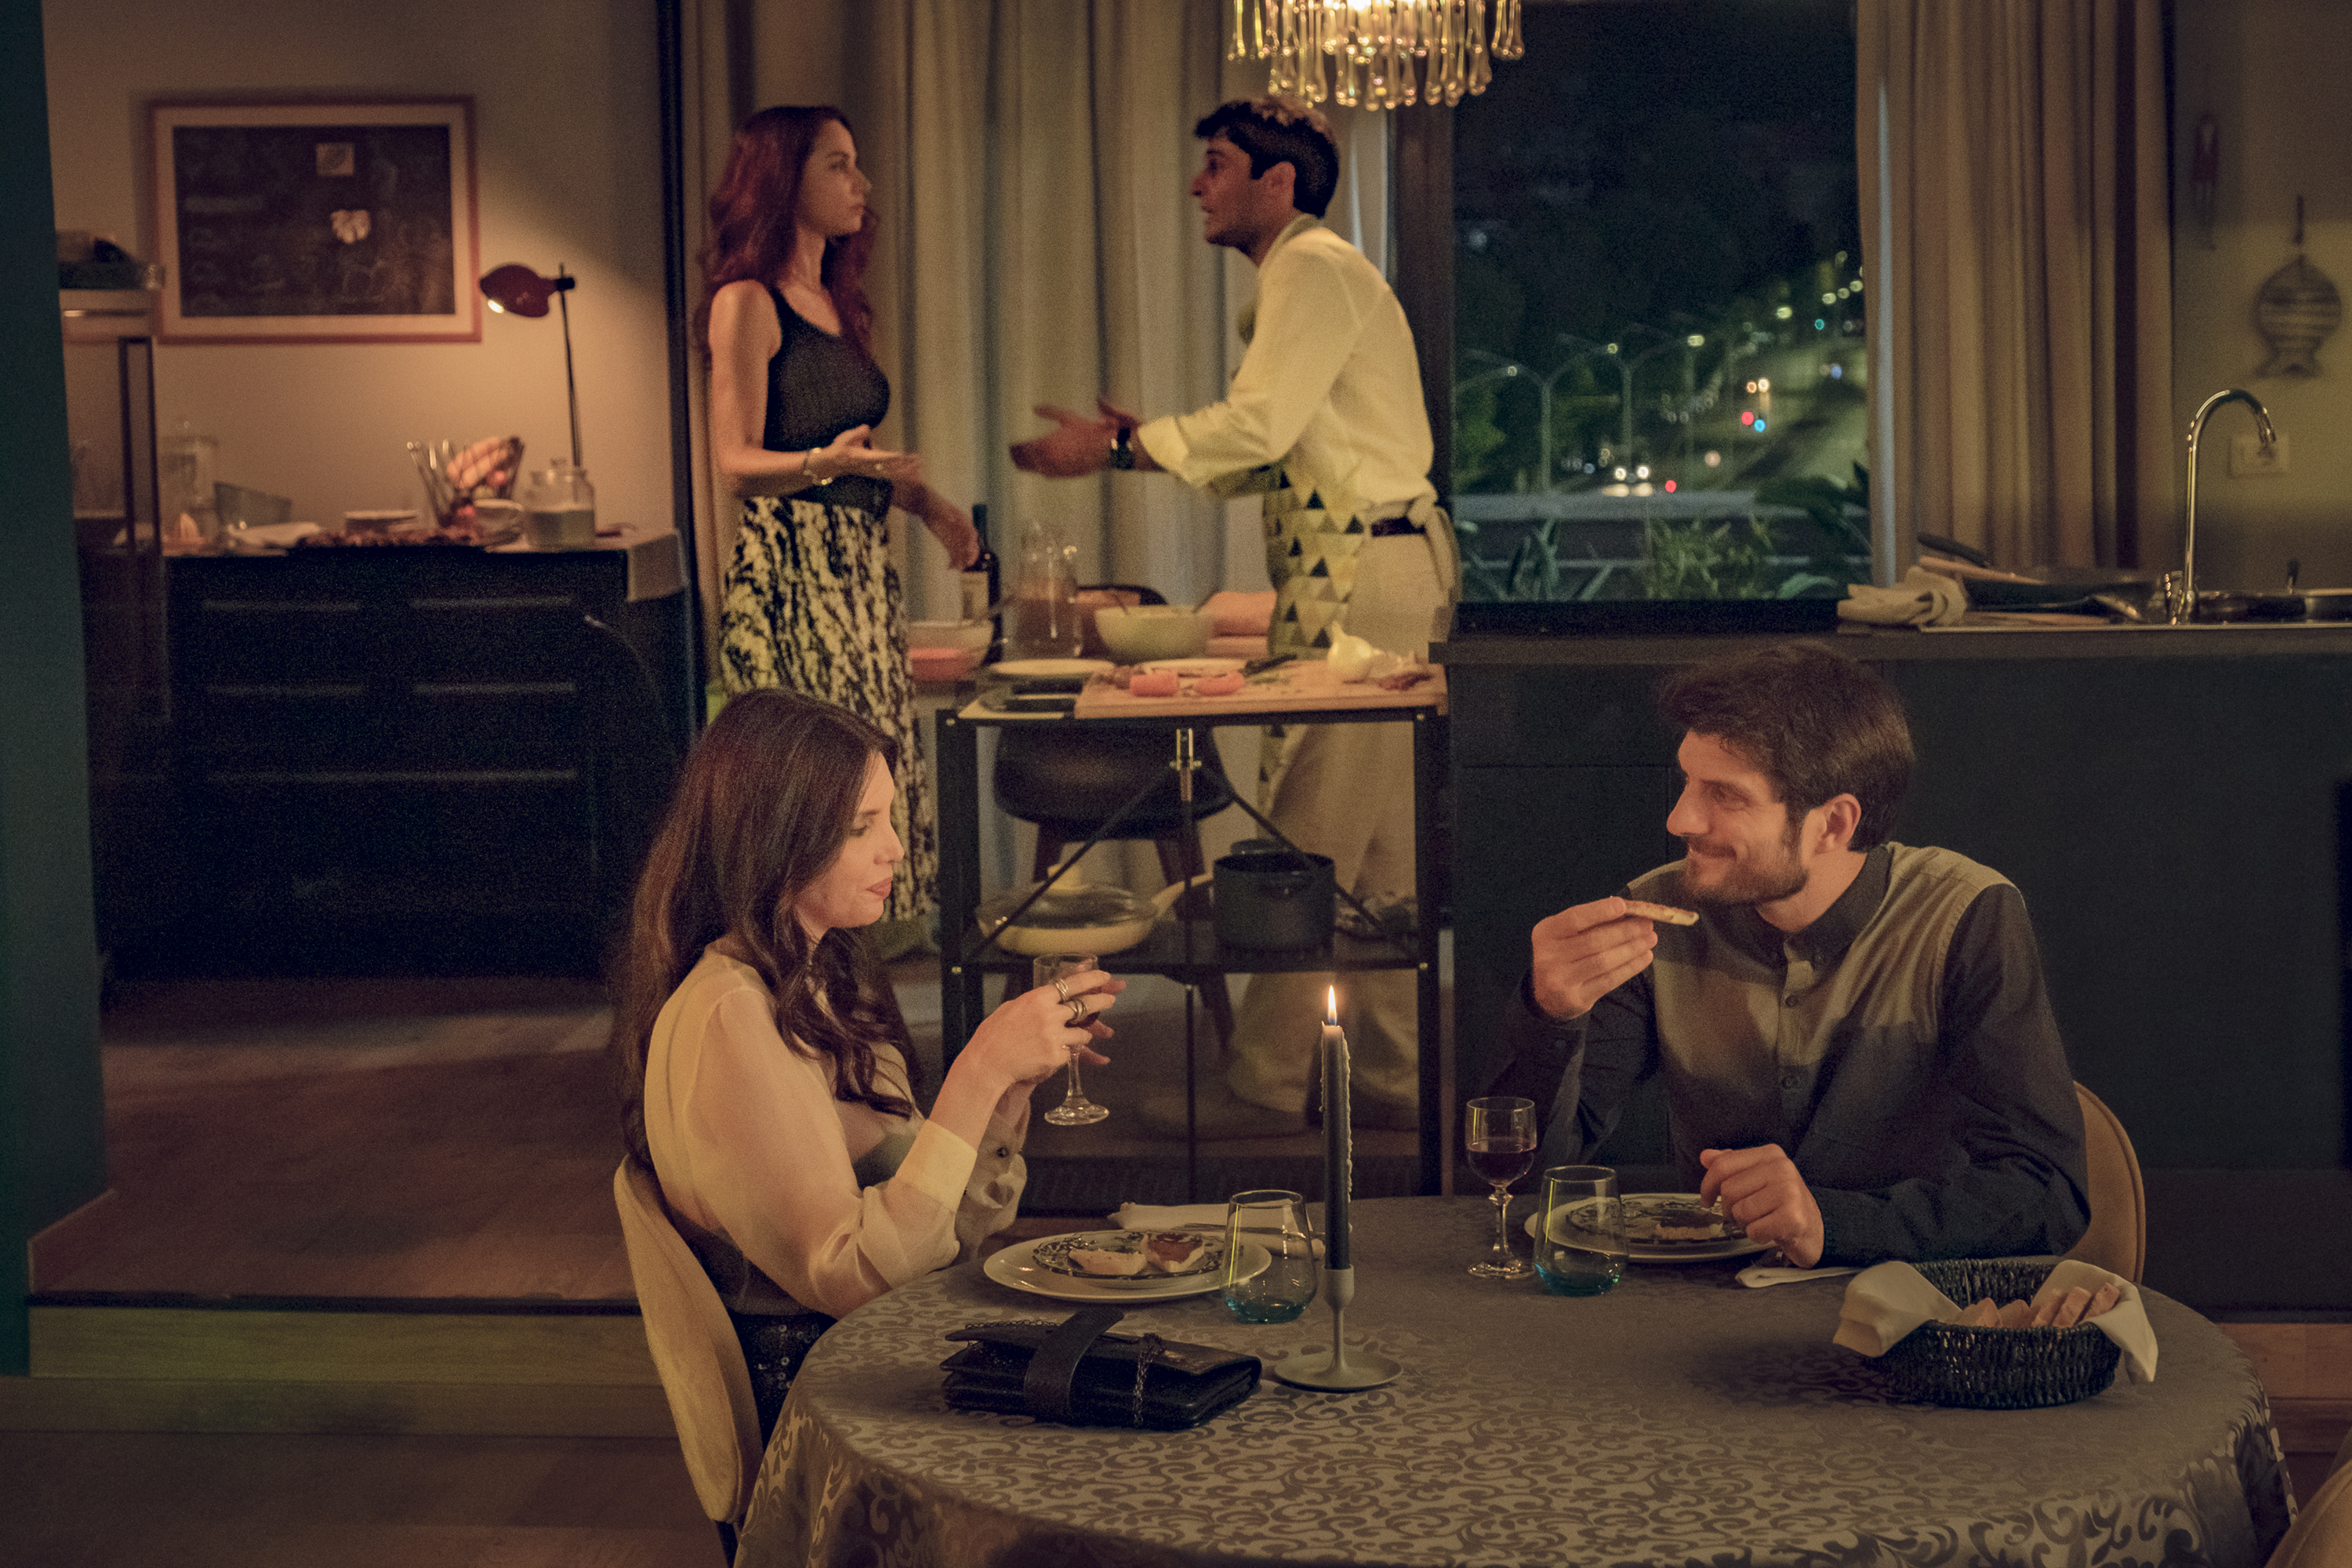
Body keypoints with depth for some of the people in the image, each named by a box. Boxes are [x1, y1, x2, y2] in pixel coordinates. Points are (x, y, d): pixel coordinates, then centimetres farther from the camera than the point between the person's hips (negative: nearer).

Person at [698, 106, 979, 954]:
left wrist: (927, 502, 12)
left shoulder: (835, 303, 18)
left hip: (860, 568, 9)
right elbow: (737, 461, -14)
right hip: (789, 571, -9)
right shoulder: (748, 303, -8)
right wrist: (825, 463, -30)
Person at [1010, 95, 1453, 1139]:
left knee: (1311, 839, -7)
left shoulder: (1314, 270, -10)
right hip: (1362, 570, 11)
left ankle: (1265, 1085, -3)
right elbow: (1279, 455, 21)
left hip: (1360, 575, -11)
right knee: (1372, 841, 12)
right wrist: (1146, 446, 13)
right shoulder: (1309, 273, 22)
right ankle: (1390, 1077, 17)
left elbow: (1259, 423, -20)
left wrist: (1117, 447, -12)